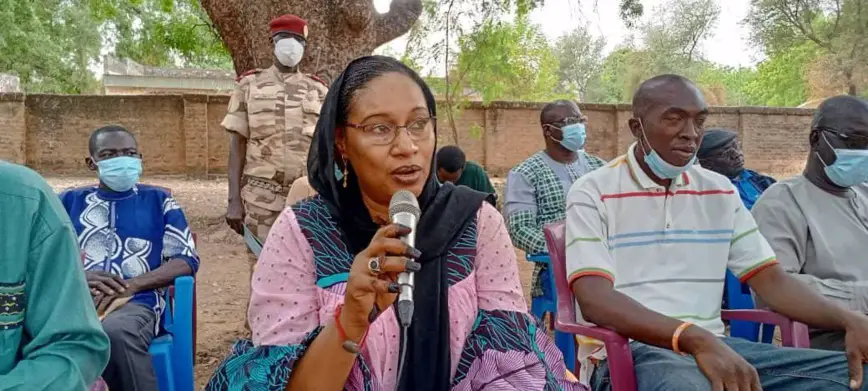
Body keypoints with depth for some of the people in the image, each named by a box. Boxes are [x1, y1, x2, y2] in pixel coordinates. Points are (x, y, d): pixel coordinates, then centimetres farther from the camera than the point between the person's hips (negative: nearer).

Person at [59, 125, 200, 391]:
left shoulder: (158, 200, 16)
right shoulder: (69, 201, 21)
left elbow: (187, 259, 6)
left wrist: (130, 286, -9)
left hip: (136, 302, -1)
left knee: (114, 331, -38)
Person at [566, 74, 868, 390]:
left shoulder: (720, 191, 13)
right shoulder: (592, 193, -5)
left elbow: (771, 279, 10)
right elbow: (594, 300, -18)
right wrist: (695, 338, -32)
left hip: (710, 345, 7)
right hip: (626, 349, -6)